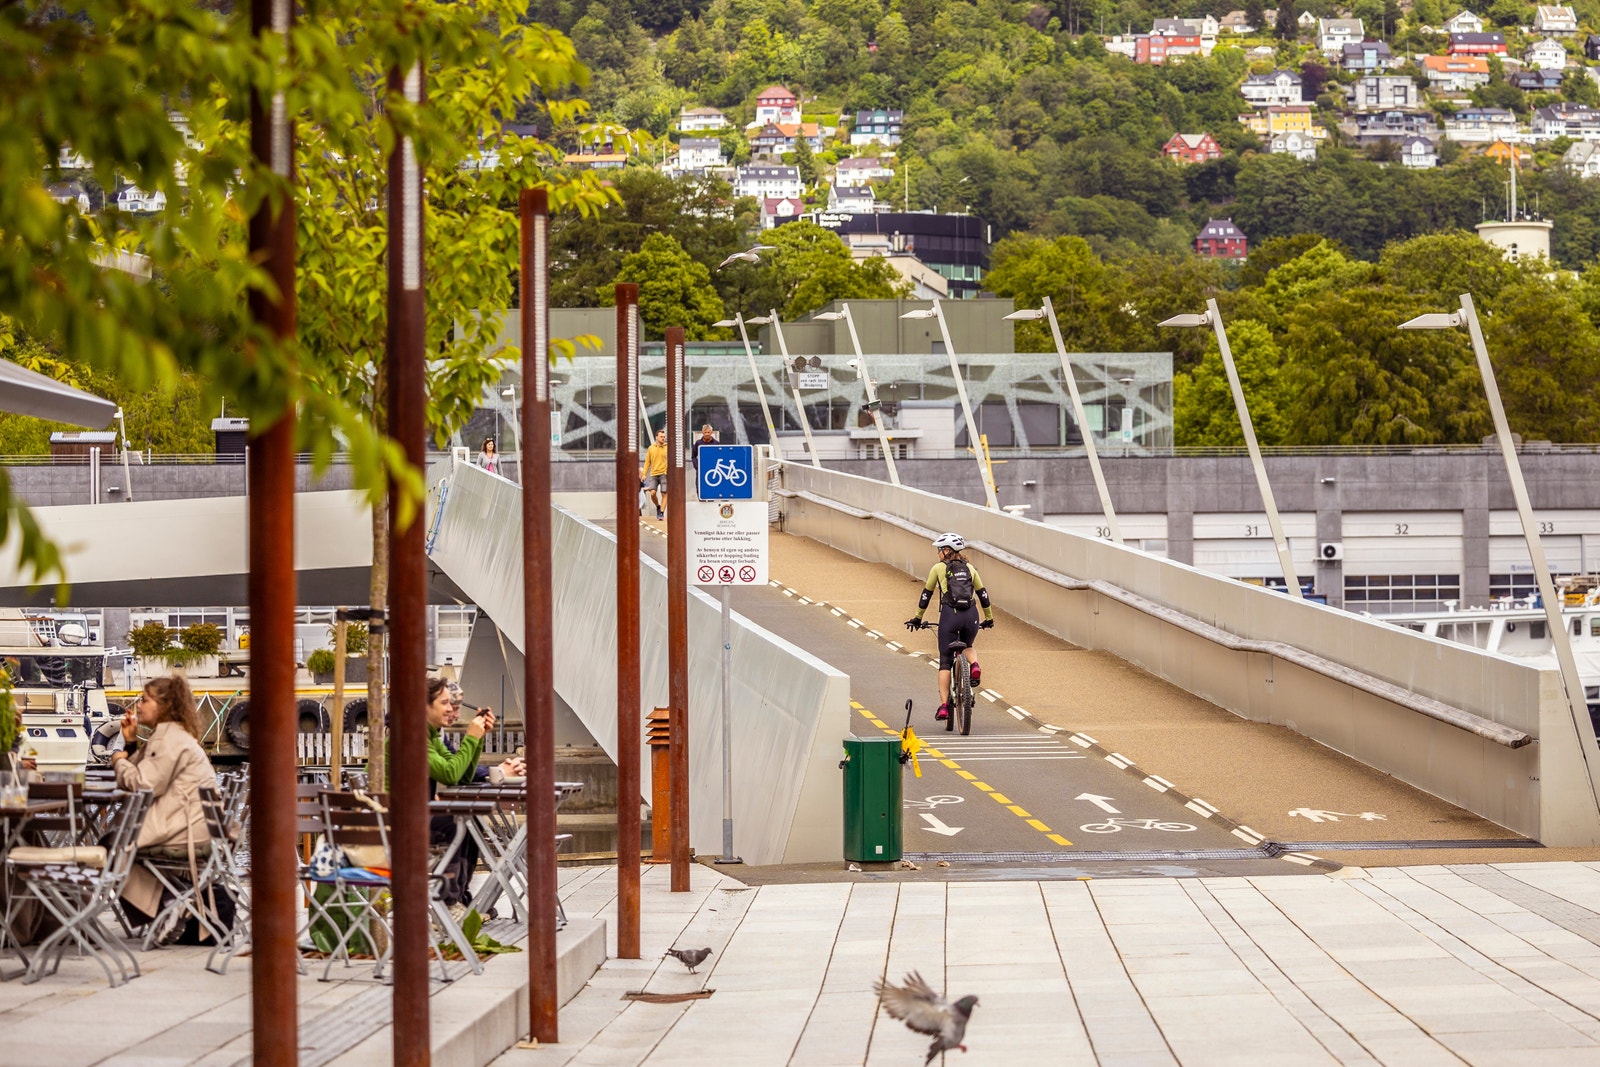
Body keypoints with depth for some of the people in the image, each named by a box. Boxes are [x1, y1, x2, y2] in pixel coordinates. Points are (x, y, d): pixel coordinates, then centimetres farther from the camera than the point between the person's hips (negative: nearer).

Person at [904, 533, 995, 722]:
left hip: (949, 614, -3)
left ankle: (943, 706, -4)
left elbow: (926, 594, 15)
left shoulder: (939, 568, 10)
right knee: (968, 647, 31)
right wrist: (989, 618, 33)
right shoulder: (969, 568, 18)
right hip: (970, 615, 3)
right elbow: (983, 594, 22)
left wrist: (918, 618, 26)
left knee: (945, 661, 4)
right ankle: (974, 665, -5)